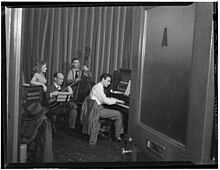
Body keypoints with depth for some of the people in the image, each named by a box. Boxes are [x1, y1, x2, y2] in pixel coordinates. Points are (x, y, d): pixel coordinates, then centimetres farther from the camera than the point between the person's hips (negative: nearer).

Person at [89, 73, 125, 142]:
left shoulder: (99, 87, 16)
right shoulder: (98, 88, -17)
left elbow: (104, 98, 20)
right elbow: (105, 101, -20)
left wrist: (115, 99, 9)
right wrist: (116, 100, -7)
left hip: (96, 108, 10)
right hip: (97, 110, -10)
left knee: (116, 112, 15)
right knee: (118, 114, -11)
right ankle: (117, 136, 0)